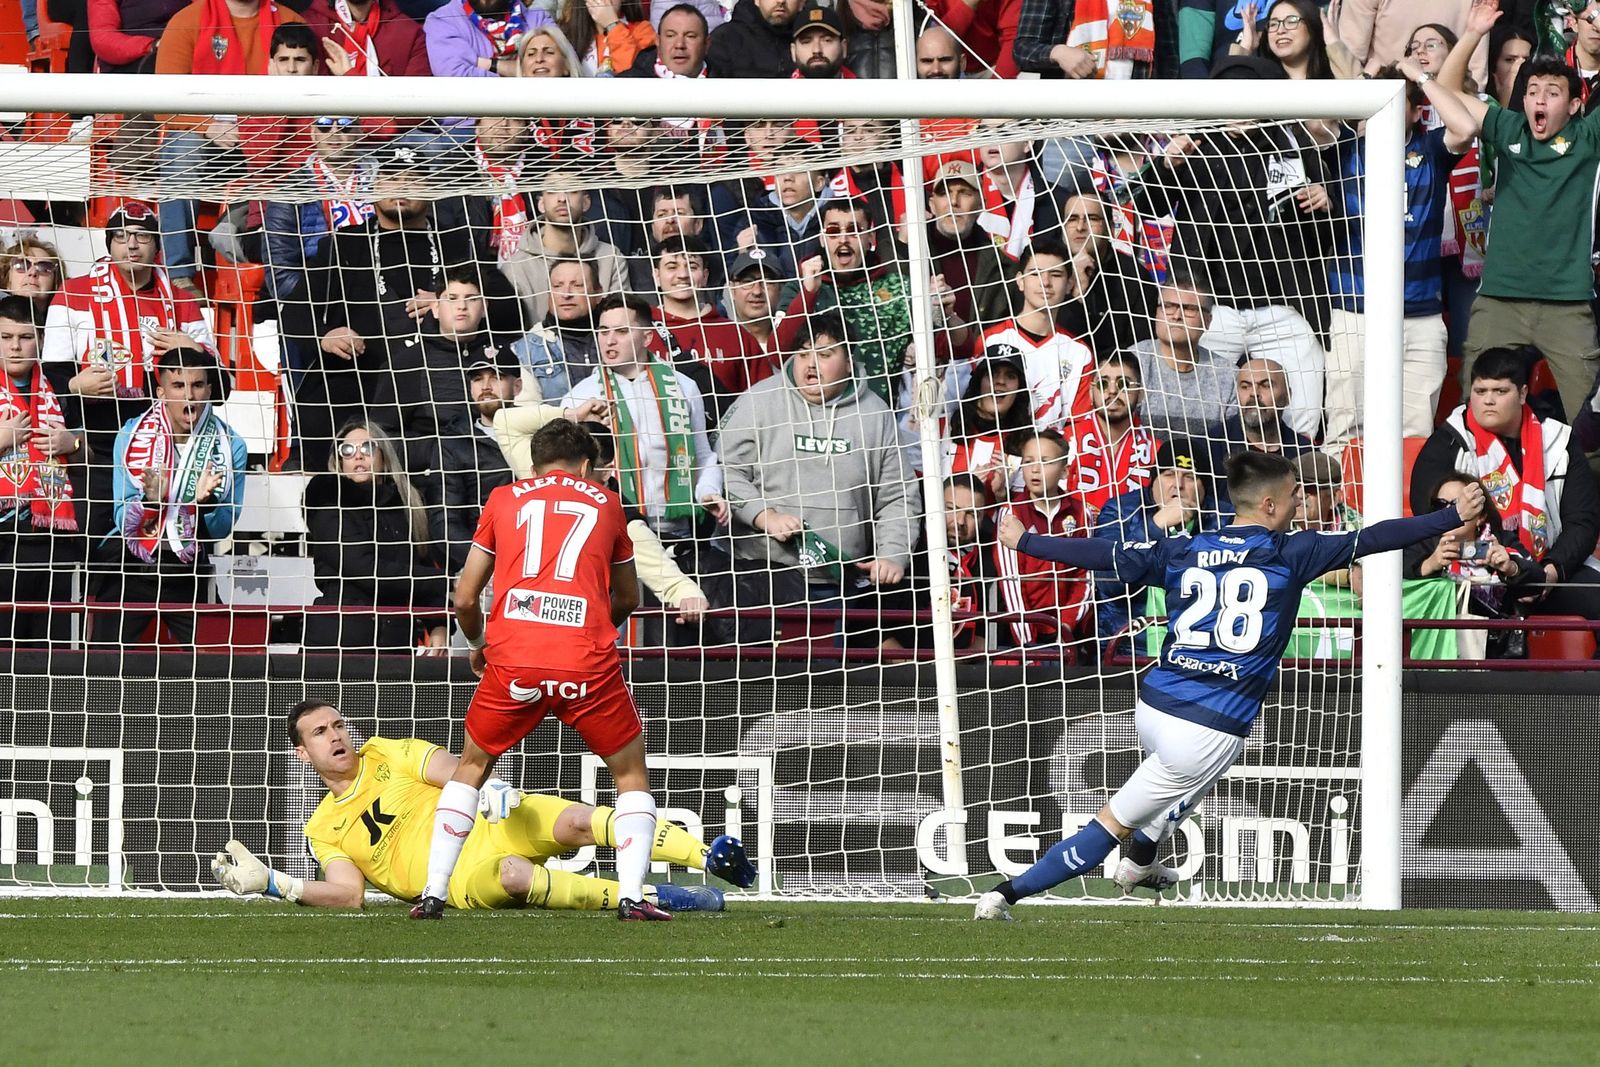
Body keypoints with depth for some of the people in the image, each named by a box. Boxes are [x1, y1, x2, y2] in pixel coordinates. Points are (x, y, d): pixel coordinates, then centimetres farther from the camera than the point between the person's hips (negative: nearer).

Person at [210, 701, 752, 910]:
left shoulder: (387, 755, 15)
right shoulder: (323, 829, 15)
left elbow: (455, 771, 1)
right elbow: (349, 893, 2)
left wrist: (490, 787, -23)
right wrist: (270, 883, -10)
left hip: (491, 826, 2)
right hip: (462, 882, -2)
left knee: (576, 819, -27)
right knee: (509, 874, -37)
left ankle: (708, 857, -32)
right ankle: (649, 897, -39)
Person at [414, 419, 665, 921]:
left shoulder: (504, 499, 18)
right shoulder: (605, 503, 19)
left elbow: (464, 599, 17)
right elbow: (627, 600, 31)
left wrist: (478, 645, 36)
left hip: (513, 659, 1)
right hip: (588, 661, -1)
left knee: (472, 766, 23)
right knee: (631, 772, 18)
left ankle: (433, 893, 16)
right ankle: (631, 896, 4)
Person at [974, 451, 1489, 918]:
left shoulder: (1183, 551, 6)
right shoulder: (1290, 553, -5)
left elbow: (1103, 556, 6)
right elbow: (1373, 539, -3)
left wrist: (1025, 542, 18)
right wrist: (1454, 516, 6)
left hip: (1153, 707, 6)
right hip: (1210, 732, -6)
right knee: (1113, 824, 4)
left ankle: (1139, 866, 46)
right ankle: (1007, 894, 1)